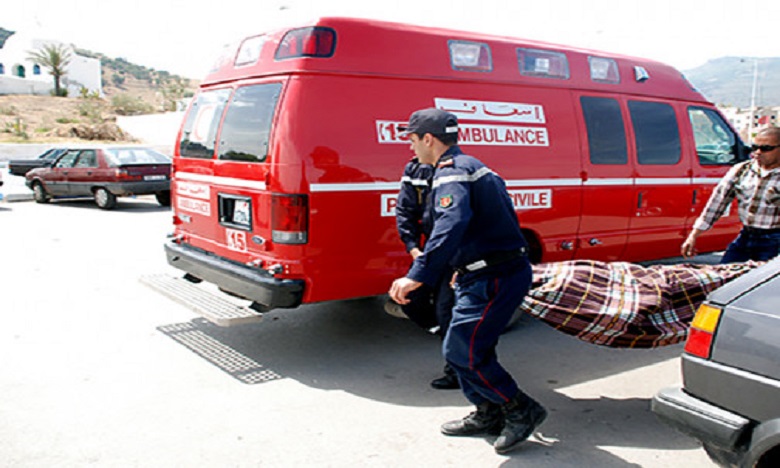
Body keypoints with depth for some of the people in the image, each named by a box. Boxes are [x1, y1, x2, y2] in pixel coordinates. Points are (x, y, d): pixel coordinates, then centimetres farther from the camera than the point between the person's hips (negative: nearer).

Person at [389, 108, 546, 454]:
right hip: (492, 273, 11)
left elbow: (450, 227, -34)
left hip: (494, 280, -11)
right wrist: (466, 268, 33)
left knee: (461, 352, -5)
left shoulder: (451, 173, -15)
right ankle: (488, 415, 29)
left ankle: (522, 410, 8)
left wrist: (417, 275, -41)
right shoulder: (472, 167, 19)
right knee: (470, 348, 17)